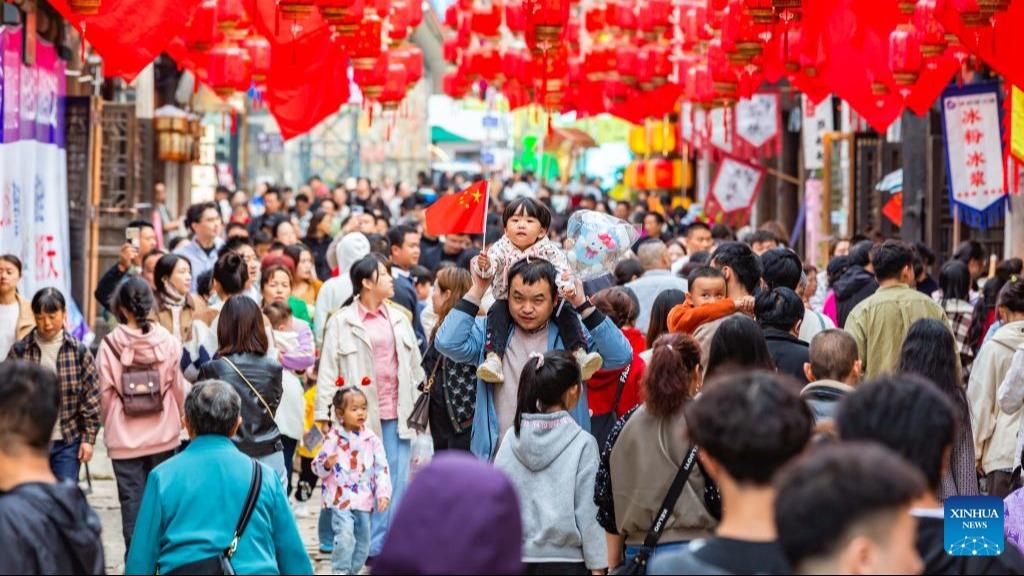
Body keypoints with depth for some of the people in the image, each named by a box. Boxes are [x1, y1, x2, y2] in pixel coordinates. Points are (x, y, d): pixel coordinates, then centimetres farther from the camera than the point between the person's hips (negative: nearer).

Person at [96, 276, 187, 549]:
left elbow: (105, 394, -5)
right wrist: (178, 418, 19)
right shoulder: (168, 342, -7)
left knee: (132, 499, 5)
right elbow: (178, 388, 0)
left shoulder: (109, 345, -10)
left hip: (125, 437, -1)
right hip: (164, 434, 1)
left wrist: (110, 427, 13)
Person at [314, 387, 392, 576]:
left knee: (363, 541, 11)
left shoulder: (372, 439, 2)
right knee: (345, 536, -19)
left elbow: (382, 468, 3)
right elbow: (318, 467, -4)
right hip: (341, 498, -4)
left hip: (364, 500, 4)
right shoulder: (333, 438, -6)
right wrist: (326, 465, -26)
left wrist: (383, 493, -6)